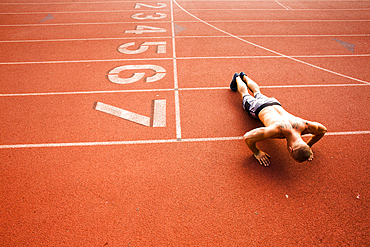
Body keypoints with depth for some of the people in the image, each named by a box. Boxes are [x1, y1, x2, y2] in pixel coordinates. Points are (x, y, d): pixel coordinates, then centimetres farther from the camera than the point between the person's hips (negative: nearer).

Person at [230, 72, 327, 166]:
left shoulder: (304, 126, -41)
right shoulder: (277, 129, -54)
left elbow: (323, 130, -16)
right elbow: (247, 137, -52)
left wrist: (308, 146, -16)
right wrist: (257, 153, -38)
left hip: (274, 103, 5)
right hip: (259, 108, -5)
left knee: (257, 92, 38)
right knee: (245, 94, 30)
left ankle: (244, 76, 64)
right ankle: (237, 78, 58)